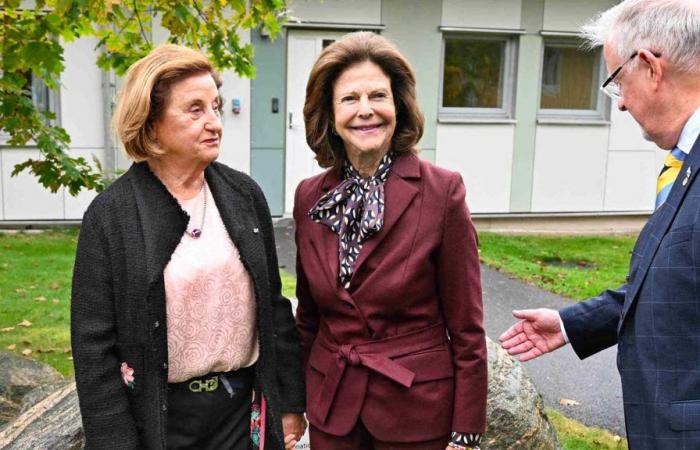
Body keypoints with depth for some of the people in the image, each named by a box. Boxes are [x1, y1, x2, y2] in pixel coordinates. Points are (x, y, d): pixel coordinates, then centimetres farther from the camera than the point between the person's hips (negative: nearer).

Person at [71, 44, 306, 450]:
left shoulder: (245, 195, 0)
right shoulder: (110, 216, -10)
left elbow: (273, 305, 5)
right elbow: (95, 345, -8)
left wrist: (290, 401, 6)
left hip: (246, 409, 3)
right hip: (159, 417, -3)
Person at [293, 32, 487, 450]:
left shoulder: (442, 191, -13)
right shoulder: (309, 196, -1)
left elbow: (467, 327, -10)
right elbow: (308, 313, 8)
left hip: (418, 408, -3)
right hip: (330, 406, 4)